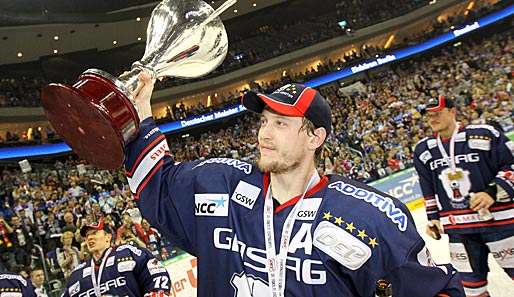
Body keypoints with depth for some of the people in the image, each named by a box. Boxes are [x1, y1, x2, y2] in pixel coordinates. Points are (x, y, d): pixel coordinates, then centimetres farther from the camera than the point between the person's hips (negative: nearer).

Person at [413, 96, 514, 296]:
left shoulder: (484, 134, -9)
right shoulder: (423, 150, 5)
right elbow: (429, 190, 13)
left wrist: (494, 192, -20)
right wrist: (433, 217, 11)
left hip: (497, 219, -3)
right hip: (458, 228, 4)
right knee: (470, 280, 12)